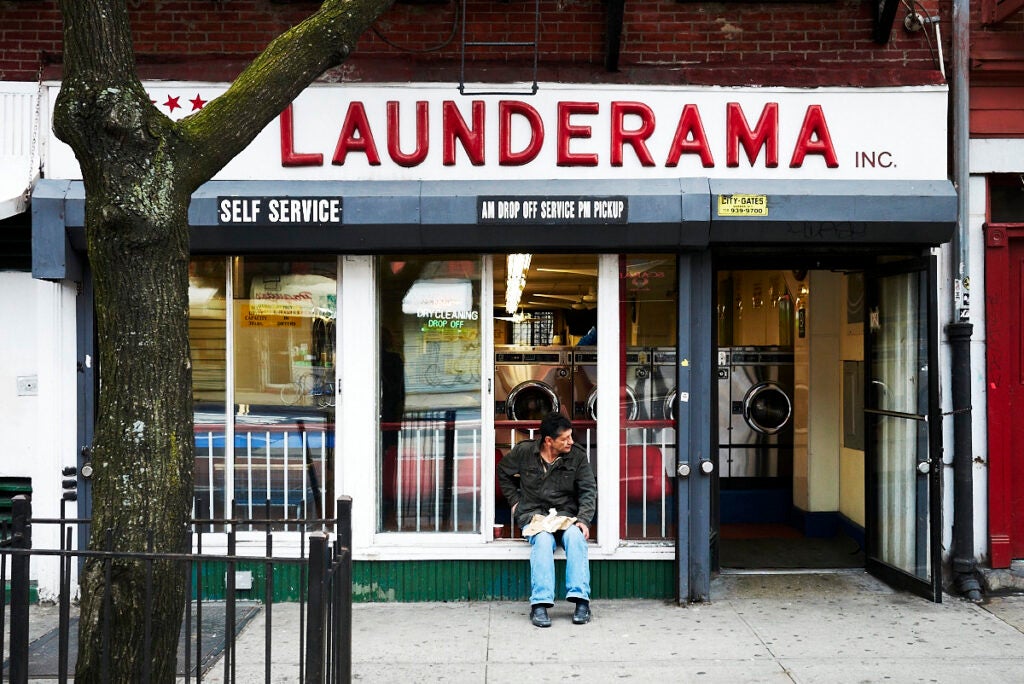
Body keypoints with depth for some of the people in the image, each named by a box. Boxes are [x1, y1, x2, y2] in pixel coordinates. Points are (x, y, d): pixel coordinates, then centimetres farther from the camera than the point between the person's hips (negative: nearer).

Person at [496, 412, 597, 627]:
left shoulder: (577, 456, 0)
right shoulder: (524, 452, -1)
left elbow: (588, 491, -2)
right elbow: (503, 472, 18)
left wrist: (584, 520, -17)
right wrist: (514, 501, 8)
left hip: (566, 515, 1)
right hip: (534, 515, -1)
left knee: (575, 536, -34)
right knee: (543, 539, -35)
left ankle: (581, 600, -34)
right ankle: (540, 604, -38)